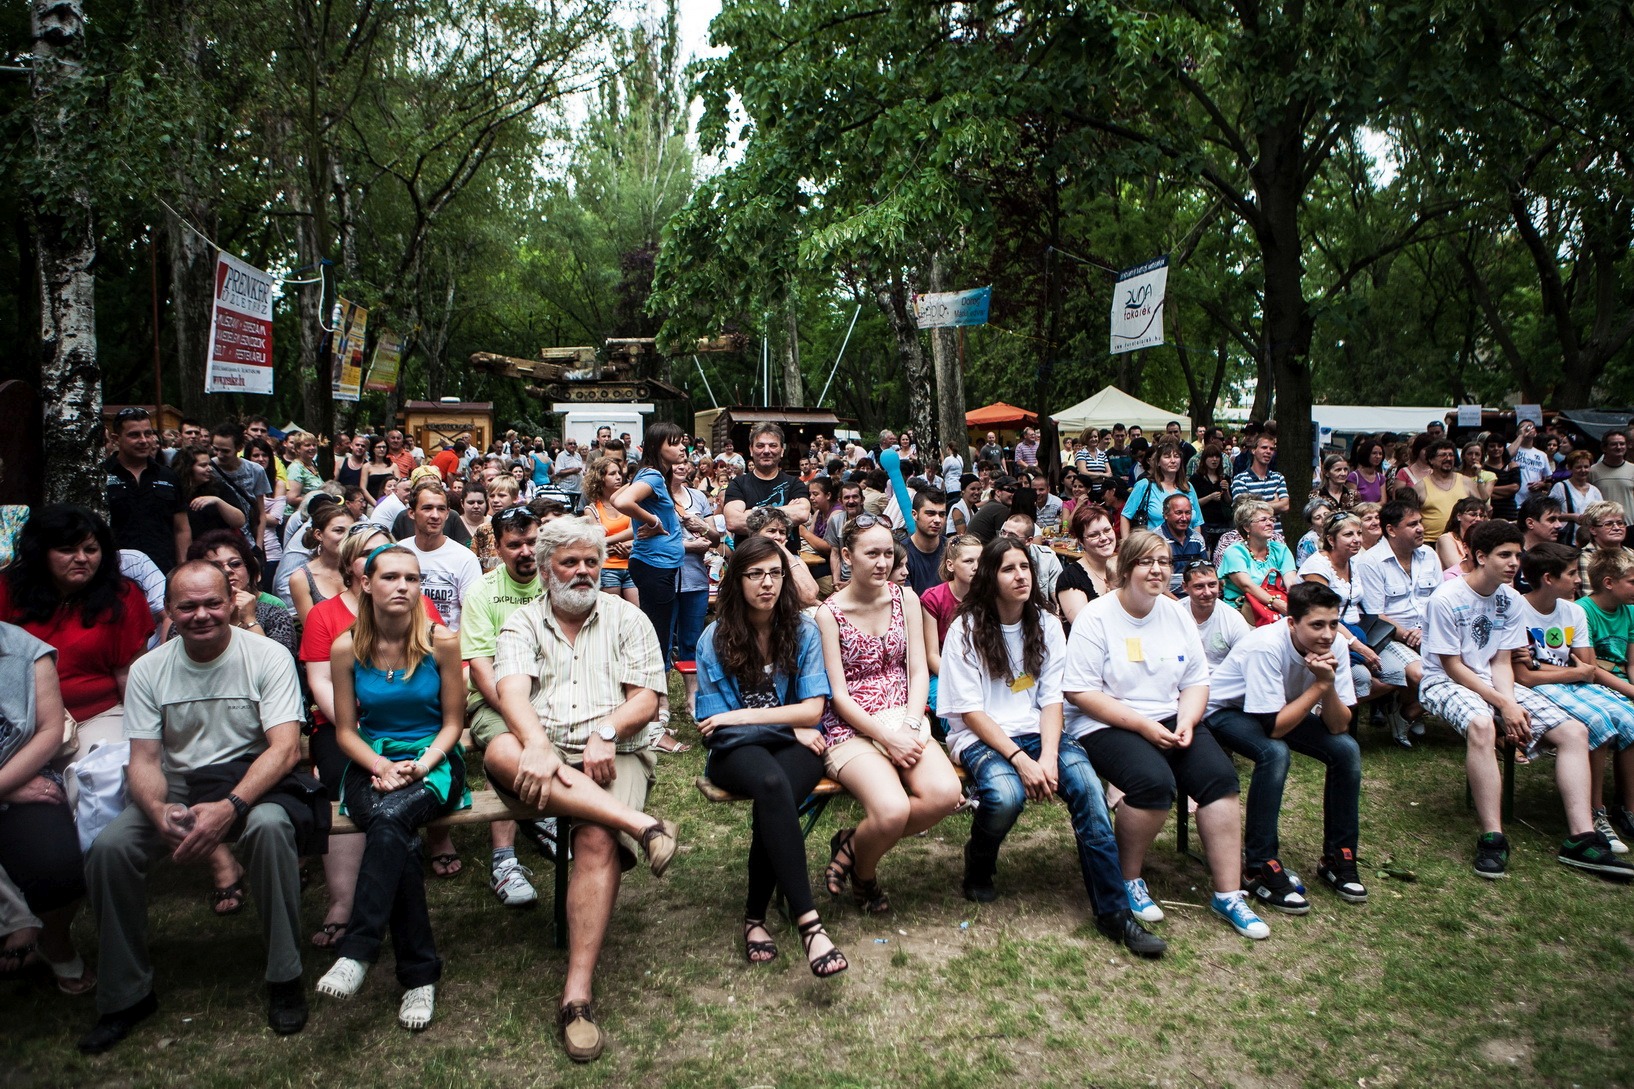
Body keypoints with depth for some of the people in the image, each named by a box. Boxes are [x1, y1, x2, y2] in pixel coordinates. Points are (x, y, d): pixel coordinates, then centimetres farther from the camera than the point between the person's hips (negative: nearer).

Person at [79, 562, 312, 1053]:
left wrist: (229, 807, -32)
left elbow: (285, 747, -17)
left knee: (269, 825, -36)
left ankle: (285, 979, -20)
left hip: (250, 779, -4)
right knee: (109, 847, -22)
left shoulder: (268, 658, -9)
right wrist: (159, 811, -23)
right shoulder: (148, 670, 3)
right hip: (177, 786, 4)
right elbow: (144, 759, 0)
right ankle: (125, 995, -2)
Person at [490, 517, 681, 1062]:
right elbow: (512, 692, -7)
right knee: (501, 752, -35)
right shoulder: (522, 623, 14)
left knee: (598, 840, -31)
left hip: (614, 756, -1)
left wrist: (605, 733, -16)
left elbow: (646, 699, 6)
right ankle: (641, 824, -36)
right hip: (544, 752, 1)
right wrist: (538, 745, -28)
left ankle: (577, 993, -27)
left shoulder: (627, 619, 15)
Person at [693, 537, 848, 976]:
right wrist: (788, 724, -7)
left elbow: (812, 711, -2)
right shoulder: (715, 639, 2)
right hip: (737, 750, -1)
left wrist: (740, 716, -9)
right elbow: (714, 721, 0)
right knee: (771, 784, -37)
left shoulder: (803, 632, 4)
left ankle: (755, 916, -17)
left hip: (796, 747, 1)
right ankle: (808, 923, -40)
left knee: (773, 800, -34)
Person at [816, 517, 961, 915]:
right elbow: (838, 696, -7)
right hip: (852, 729, -4)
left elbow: (918, 671, 6)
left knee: (944, 793, -26)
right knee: (892, 809, -31)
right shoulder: (829, 613, -5)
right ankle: (862, 875, 5)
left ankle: (852, 845, -1)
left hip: (904, 721, 4)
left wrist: (911, 728, -11)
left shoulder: (906, 599, 8)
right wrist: (887, 738, -17)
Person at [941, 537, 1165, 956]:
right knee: (1005, 793, -35)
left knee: (1085, 783, -26)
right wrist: (1020, 759, -20)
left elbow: (1051, 700, 2)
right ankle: (978, 869, -1)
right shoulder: (967, 629, -5)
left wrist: (1048, 755, -16)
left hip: (1035, 732, 4)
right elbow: (970, 711, -9)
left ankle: (1113, 911, -21)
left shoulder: (1046, 625, 8)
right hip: (980, 737, -3)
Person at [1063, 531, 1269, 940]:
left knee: (1219, 774, -19)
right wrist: (1143, 725, -19)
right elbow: (1080, 692, -14)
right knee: (1155, 780, -31)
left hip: (1169, 721, 6)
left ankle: (1228, 894, -9)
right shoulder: (1096, 617, -8)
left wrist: (1186, 721, -10)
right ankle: (1129, 879, -6)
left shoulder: (1178, 615, 10)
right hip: (1106, 726, -5)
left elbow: (1197, 681, 11)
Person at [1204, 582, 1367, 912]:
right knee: (1275, 753, -33)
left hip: (1282, 709, 6)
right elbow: (1273, 727, -33)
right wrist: (1319, 685, -31)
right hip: (1224, 710, -6)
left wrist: (1328, 684, -32)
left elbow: (1339, 727, -15)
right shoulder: (1267, 646, -34)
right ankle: (1259, 868, -21)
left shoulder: (1335, 645, -16)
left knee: (1347, 749, -13)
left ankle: (1338, 858, 4)